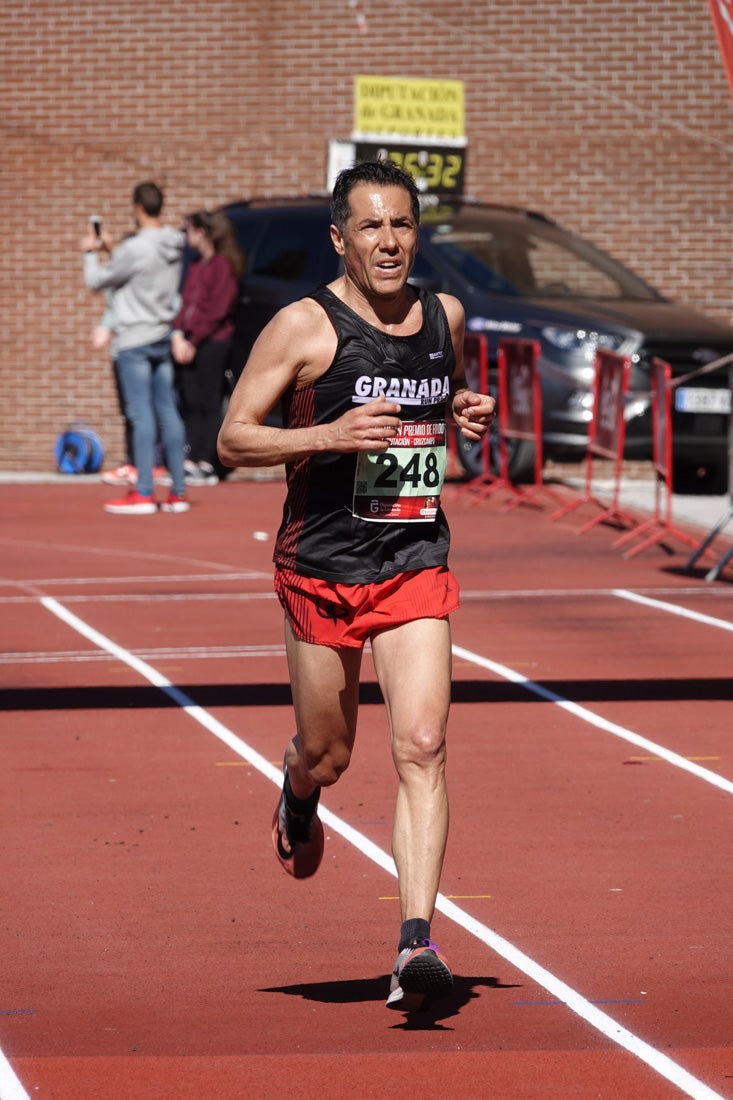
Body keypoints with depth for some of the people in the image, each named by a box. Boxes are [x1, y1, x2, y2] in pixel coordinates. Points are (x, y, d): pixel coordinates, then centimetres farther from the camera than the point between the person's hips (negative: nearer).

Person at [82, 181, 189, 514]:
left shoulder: (135, 249, -17)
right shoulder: (174, 246, 5)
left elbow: (96, 281, -6)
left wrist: (90, 253, 11)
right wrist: (110, 250, 22)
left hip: (135, 341, -7)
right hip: (164, 337, 7)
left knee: (141, 414, -7)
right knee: (168, 412, 8)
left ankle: (143, 493, -9)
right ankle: (177, 491, 8)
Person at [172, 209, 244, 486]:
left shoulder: (223, 265, -7)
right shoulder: (196, 266, 18)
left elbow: (218, 310, -13)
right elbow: (186, 304, 15)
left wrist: (194, 341, -14)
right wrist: (178, 335, -1)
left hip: (213, 341, -8)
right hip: (190, 343, 8)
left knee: (209, 404, -5)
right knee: (190, 403, 4)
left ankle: (207, 466, -6)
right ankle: (192, 461, 5)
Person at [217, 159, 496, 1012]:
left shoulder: (445, 317, 8)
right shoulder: (304, 326, -7)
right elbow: (232, 438, -8)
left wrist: (465, 417, 3)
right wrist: (330, 437, -22)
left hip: (416, 566, 3)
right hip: (321, 567, -2)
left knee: (422, 748, -13)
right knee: (328, 756, 10)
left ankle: (415, 943, -18)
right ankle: (297, 789, 49)